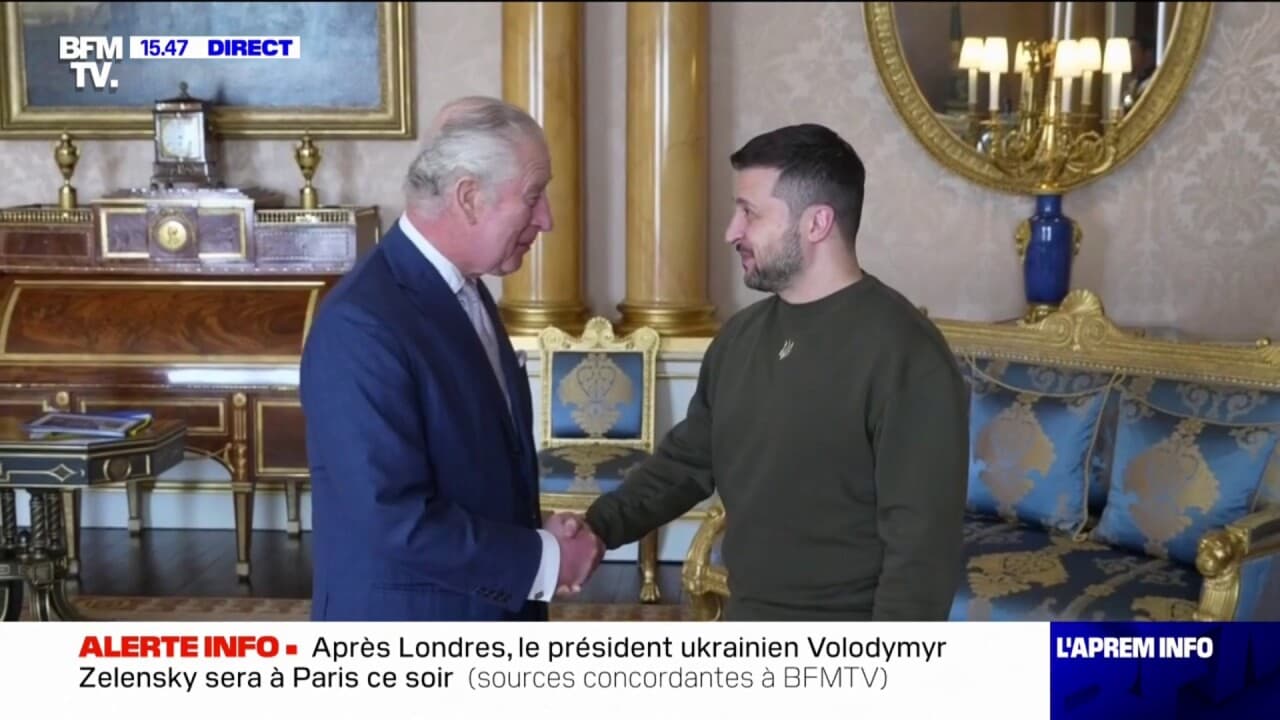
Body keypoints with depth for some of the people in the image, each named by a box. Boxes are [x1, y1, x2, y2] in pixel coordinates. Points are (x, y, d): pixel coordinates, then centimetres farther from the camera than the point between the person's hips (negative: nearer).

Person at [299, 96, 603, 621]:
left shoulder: (463, 291, 6)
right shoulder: (362, 325, -23)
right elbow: (397, 519, -27)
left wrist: (541, 540, -1)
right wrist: (543, 560, -16)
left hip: (482, 623, 9)